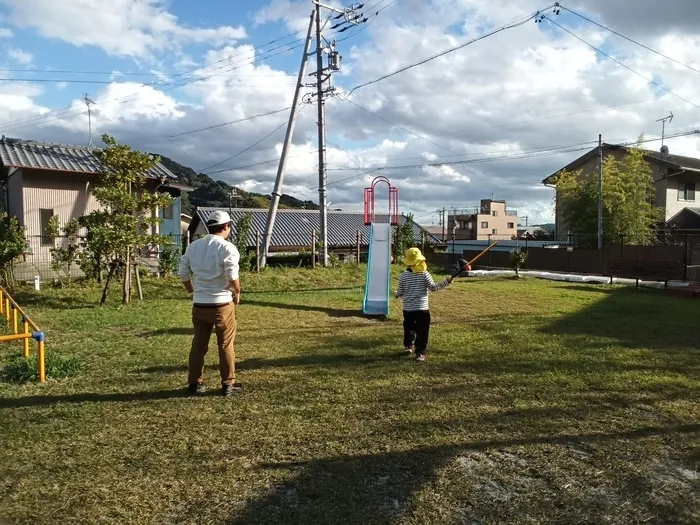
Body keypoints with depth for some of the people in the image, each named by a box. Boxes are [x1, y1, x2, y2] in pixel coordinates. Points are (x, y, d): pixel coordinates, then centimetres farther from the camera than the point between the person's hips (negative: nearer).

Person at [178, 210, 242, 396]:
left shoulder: (193, 246, 7)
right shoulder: (227, 247, -11)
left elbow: (183, 273, 9)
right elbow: (232, 276, -18)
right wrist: (237, 293, -2)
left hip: (199, 304, 5)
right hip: (222, 304, -5)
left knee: (198, 344, 14)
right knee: (226, 345, 6)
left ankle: (195, 382, 22)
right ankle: (228, 384, 14)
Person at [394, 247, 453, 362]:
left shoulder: (403, 275, -3)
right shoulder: (425, 274, -9)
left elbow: (400, 292, 2)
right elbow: (433, 288, -5)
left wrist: (396, 295, 25)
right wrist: (447, 282, 3)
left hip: (408, 308, 3)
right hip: (422, 308, -3)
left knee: (409, 328, 23)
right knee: (422, 331, 3)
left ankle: (408, 346, 34)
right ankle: (420, 353, 2)